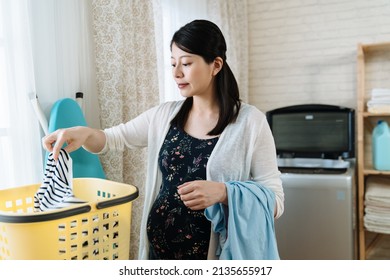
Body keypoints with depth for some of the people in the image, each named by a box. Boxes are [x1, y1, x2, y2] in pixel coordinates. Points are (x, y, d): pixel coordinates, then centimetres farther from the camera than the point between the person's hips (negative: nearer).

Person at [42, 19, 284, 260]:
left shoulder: (250, 121, -11)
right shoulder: (164, 115, 2)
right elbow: (110, 139, 5)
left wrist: (223, 193, -27)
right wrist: (84, 132, -17)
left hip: (216, 254, -4)